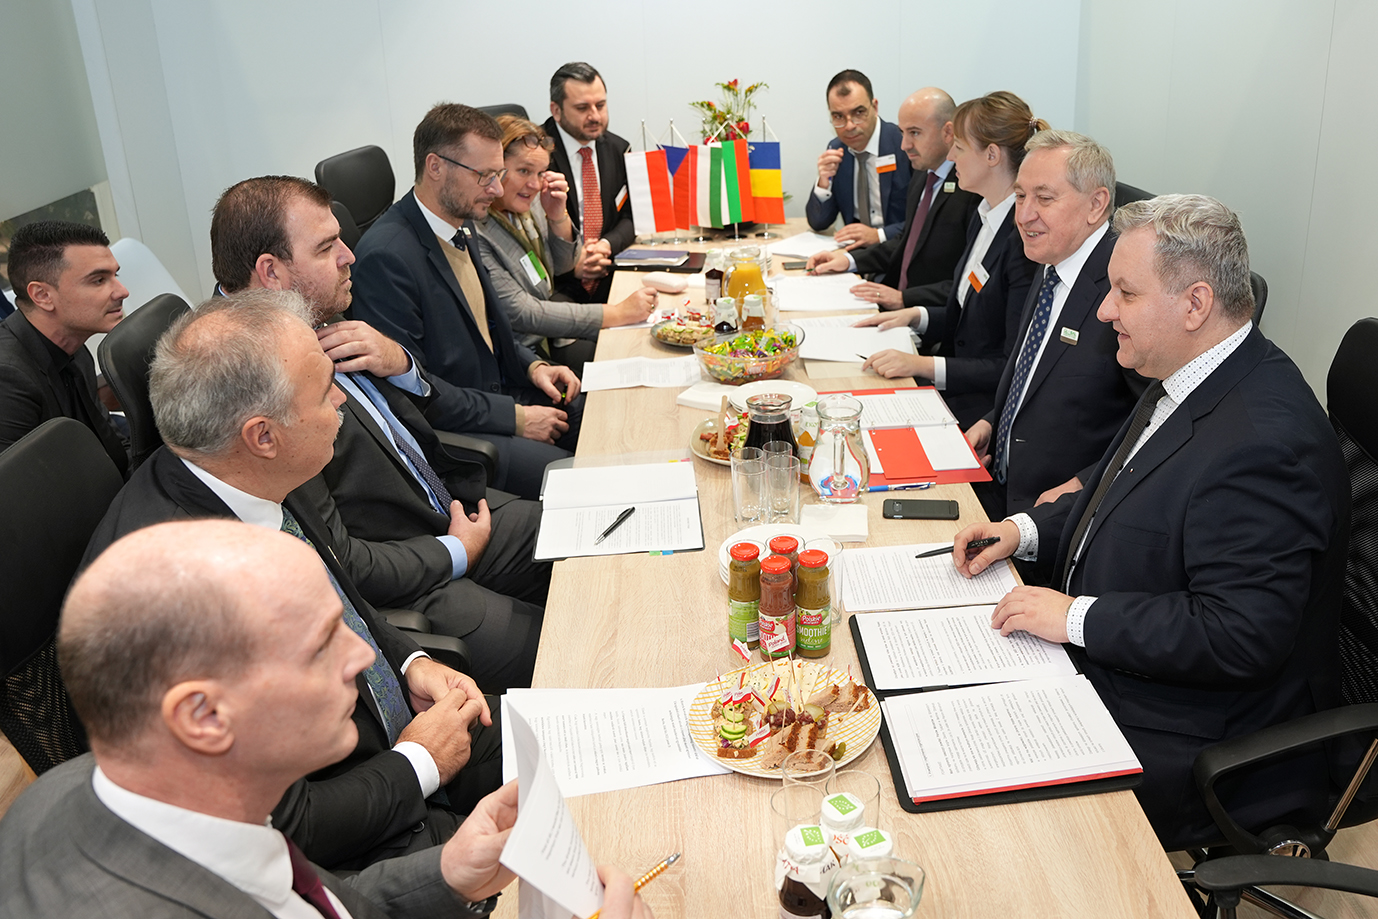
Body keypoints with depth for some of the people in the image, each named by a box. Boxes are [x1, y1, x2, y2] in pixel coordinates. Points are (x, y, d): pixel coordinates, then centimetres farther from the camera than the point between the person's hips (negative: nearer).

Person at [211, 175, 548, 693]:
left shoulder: (319, 324, 2)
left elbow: (416, 412, 16)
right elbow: (334, 563, -24)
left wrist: (399, 363, -7)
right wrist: (455, 552, -10)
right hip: (402, 594, -10)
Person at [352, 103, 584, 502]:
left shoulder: (461, 226, 8)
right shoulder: (386, 256, -22)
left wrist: (533, 366, 3)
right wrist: (514, 417, -19)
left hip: (502, 394, 9)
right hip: (447, 429, -9)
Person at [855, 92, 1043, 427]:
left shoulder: (1024, 239, -21)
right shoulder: (984, 216, 9)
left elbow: (1016, 368, -20)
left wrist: (924, 365, -23)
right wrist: (916, 315, 6)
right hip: (955, 383, 8)